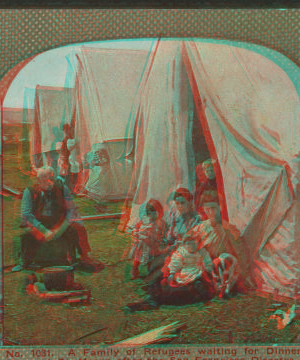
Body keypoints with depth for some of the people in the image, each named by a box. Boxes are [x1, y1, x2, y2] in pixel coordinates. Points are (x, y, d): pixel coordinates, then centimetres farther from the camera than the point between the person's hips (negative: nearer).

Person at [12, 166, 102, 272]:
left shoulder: (62, 189, -1)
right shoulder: (29, 192, -6)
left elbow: (71, 210, -3)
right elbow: (26, 214, -13)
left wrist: (61, 229, -18)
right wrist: (45, 231, -23)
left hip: (59, 223, 2)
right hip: (38, 224, -2)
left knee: (78, 228, -22)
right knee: (27, 233, -32)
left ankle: (84, 258, -2)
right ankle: (25, 262, -7)